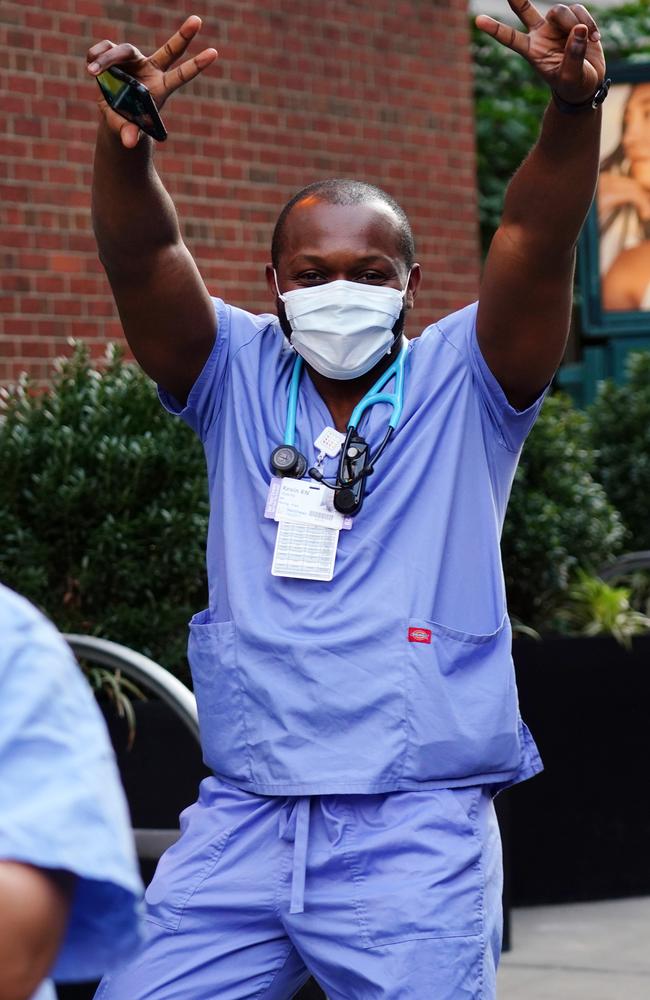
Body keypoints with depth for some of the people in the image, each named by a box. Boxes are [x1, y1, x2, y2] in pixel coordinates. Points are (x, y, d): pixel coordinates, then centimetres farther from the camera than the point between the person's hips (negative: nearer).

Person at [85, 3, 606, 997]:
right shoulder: (238, 378, 9)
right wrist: (124, 139, -24)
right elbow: (142, 259, -5)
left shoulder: (460, 385, 4)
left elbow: (536, 243, -11)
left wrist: (574, 108, -28)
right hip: (242, 819, 2)